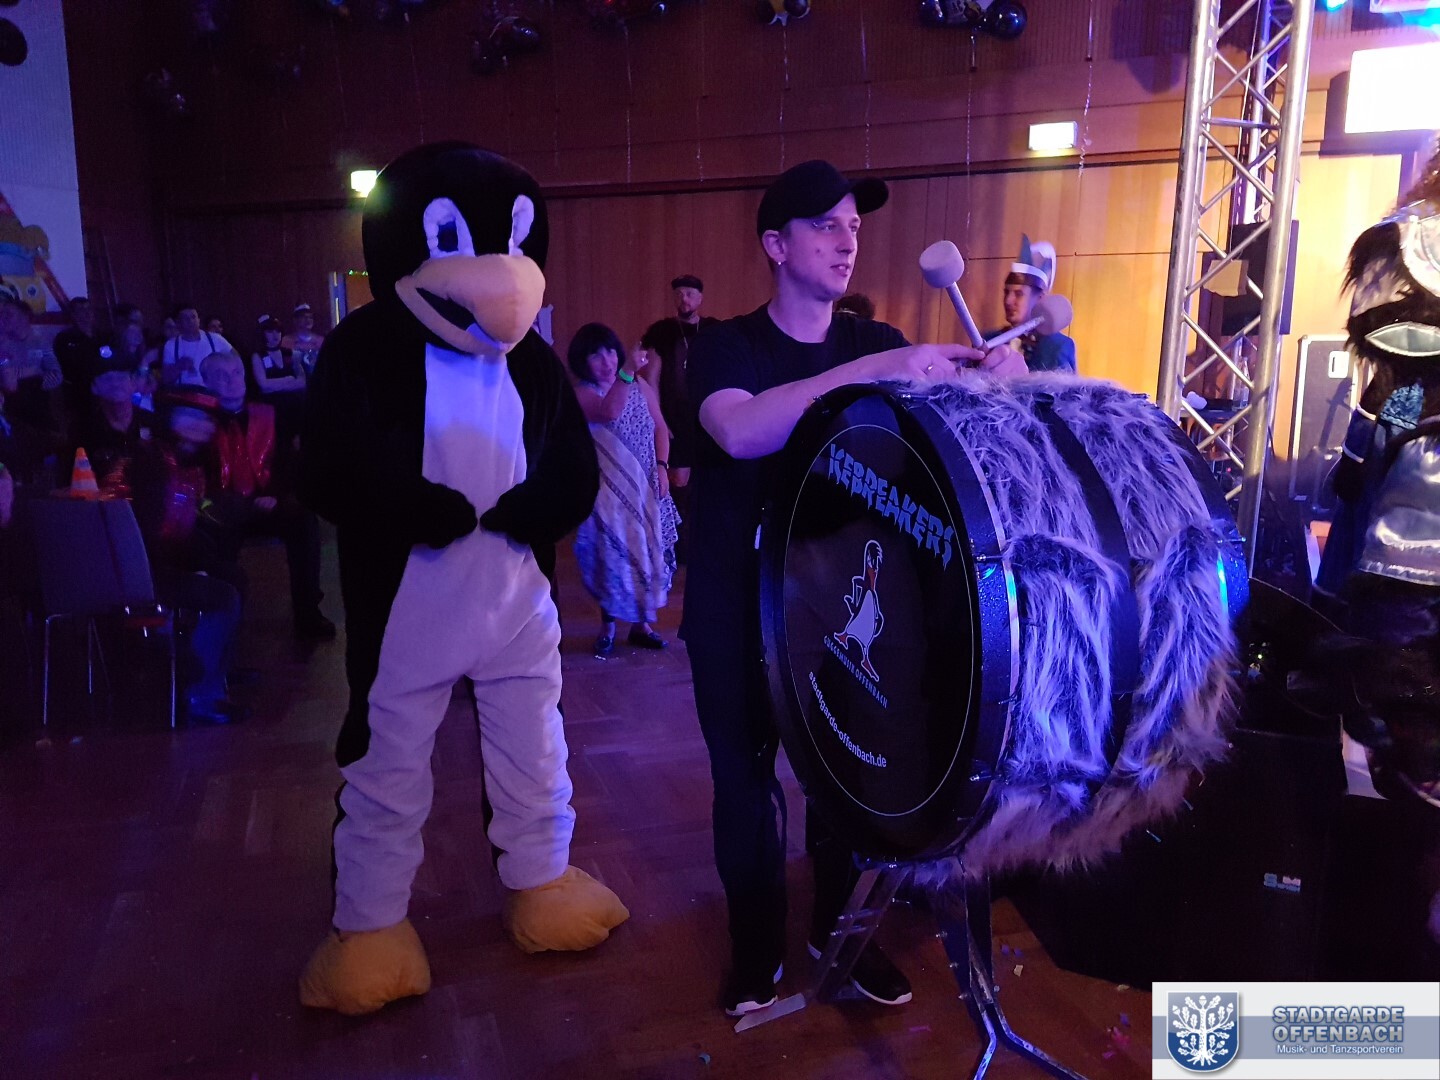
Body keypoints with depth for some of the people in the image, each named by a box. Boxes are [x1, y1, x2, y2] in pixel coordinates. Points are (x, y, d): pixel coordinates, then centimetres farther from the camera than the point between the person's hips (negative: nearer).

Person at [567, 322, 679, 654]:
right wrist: (627, 375, -28)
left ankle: (641, 624, 20)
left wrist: (661, 467, -4)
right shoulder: (581, 394, -8)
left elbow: (660, 428, 8)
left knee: (647, 552, 7)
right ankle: (607, 627, 16)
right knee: (613, 555, 0)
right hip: (609, 490, -3)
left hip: (647, 488, 4)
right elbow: (609, 412, -29)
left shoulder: (640, 386, 4)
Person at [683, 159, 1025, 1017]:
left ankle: (841, 930, 30)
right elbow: (739, 432, -32)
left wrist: (990, 379, -27)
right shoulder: (725, 347, -9)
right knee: (745, 777, 7)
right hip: (736, 605, -2)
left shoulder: (876, 341, 4)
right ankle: (757, 945, 28)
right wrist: (875, 372, -40)